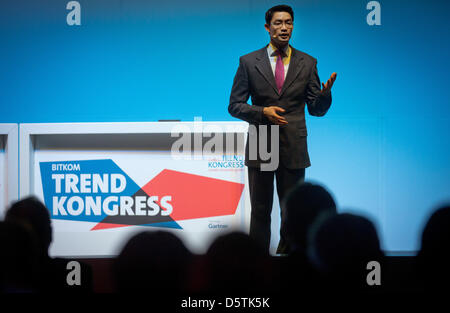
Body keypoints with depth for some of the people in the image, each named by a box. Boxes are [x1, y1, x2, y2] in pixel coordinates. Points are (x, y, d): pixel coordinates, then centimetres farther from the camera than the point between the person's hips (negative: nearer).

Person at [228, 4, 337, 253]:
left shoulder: (307, 63, 5)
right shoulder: (249, 62, 2)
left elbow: (317, 110, 4)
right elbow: (235, 105, 2)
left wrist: (326, 92, -17)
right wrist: (262, 112, -16)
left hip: (293, 149, 0)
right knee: (260, 211, 8)